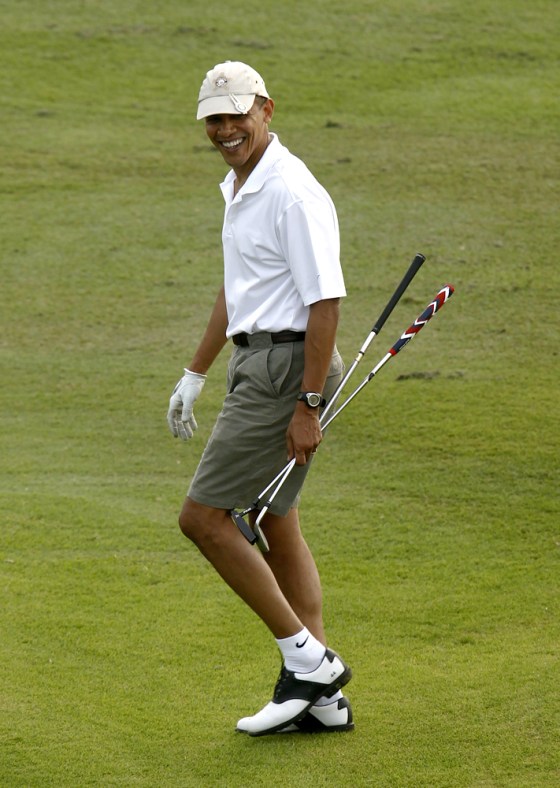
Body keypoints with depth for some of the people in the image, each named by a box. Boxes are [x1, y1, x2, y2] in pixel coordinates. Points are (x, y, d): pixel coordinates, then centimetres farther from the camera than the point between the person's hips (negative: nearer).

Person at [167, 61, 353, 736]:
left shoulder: (293, 193, -18)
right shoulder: (239, 187, 14)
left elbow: (325, 302, -21)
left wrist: (308, 407, -23)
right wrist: (194, 375, 29)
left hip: (285, 369, -10)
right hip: (257, 367, 10)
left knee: (203, 517, -9)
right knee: (274, 523, 13)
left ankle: (306, 657, -3)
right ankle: (320, 695, 18)